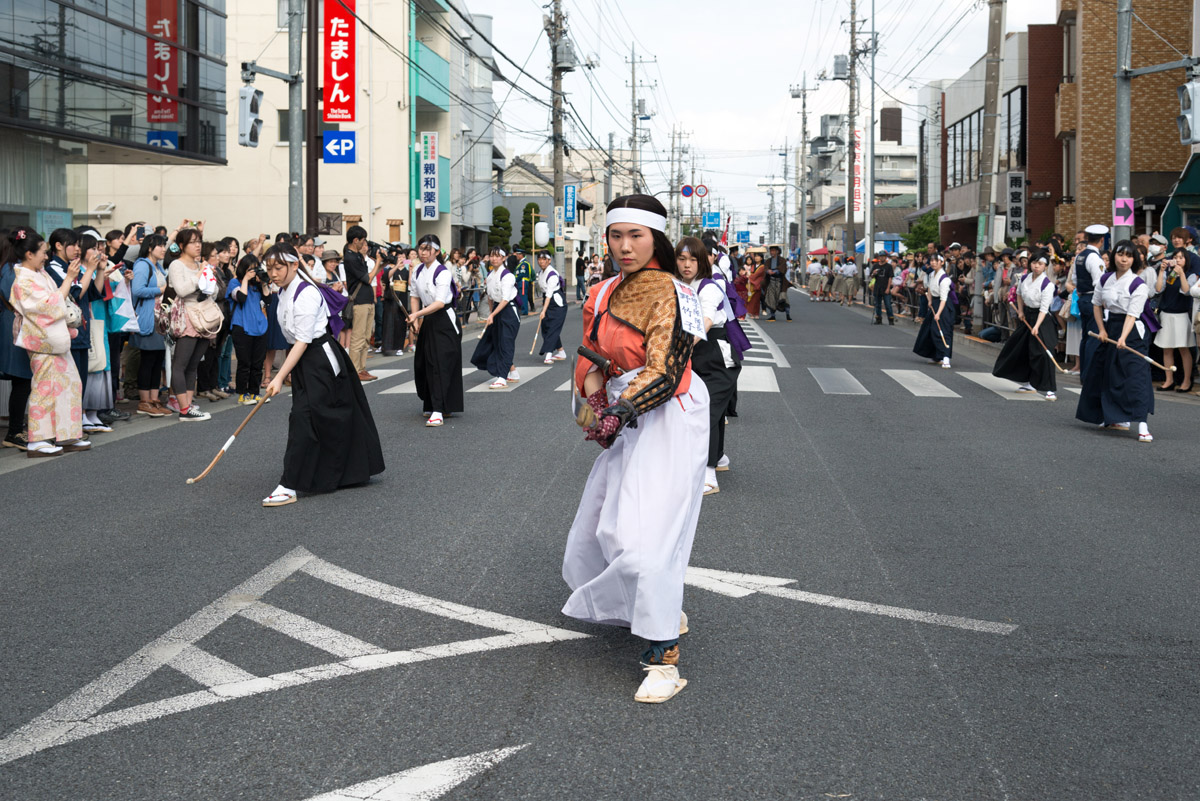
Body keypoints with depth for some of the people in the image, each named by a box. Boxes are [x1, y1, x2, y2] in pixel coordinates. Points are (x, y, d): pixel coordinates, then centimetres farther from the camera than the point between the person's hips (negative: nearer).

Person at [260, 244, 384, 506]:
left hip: (320, 360, -9)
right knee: (333, 418, 16)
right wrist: (286, 372, 19)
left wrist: (280, 377, -25)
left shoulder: (307, 294, -20)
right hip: (303, 360, 9)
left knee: (303, 418, -13)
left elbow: (303, 341, -23)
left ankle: (289, 487, -13)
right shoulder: (284, 292, 9)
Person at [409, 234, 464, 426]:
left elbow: (440, 302, -25)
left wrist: (417, 314, -32)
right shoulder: (418, 271, 6)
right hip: (428, 322, 8)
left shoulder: (443, 273, -17)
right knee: (423, 364, 11)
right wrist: (416, 320, 5)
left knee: (440, 365, -14)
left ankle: (438, 411, -18)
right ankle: (432, 405, 26)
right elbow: (414, 296, 15)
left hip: (445, 323, -8)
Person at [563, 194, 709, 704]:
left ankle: (663, 660, -14)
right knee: (600, 526, 15)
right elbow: (592, 351, 20)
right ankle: (666, 614, 36)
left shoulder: (667, 292, -13)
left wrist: (620, 410, -27)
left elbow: (663, 371, -20)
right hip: (628, 420, 9)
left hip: (669, 420, -9)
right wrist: (592, 380, -1)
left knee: (645, 533, -19)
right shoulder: (607, 293, 12)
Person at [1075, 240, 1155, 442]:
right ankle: (1120, 420, 26)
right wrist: (1101, 330, 4)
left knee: (1135, 376, -15)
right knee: (1106, 374, 11)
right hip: (1108, 329, 7)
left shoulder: (1138, 285, -13)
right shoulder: (1105, 280, 4)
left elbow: (1132, 315, -20)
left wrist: (1123, 338, -32)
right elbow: (1096, 304, 15)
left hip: (1131, 332, -7)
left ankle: (1142, 426, -21)